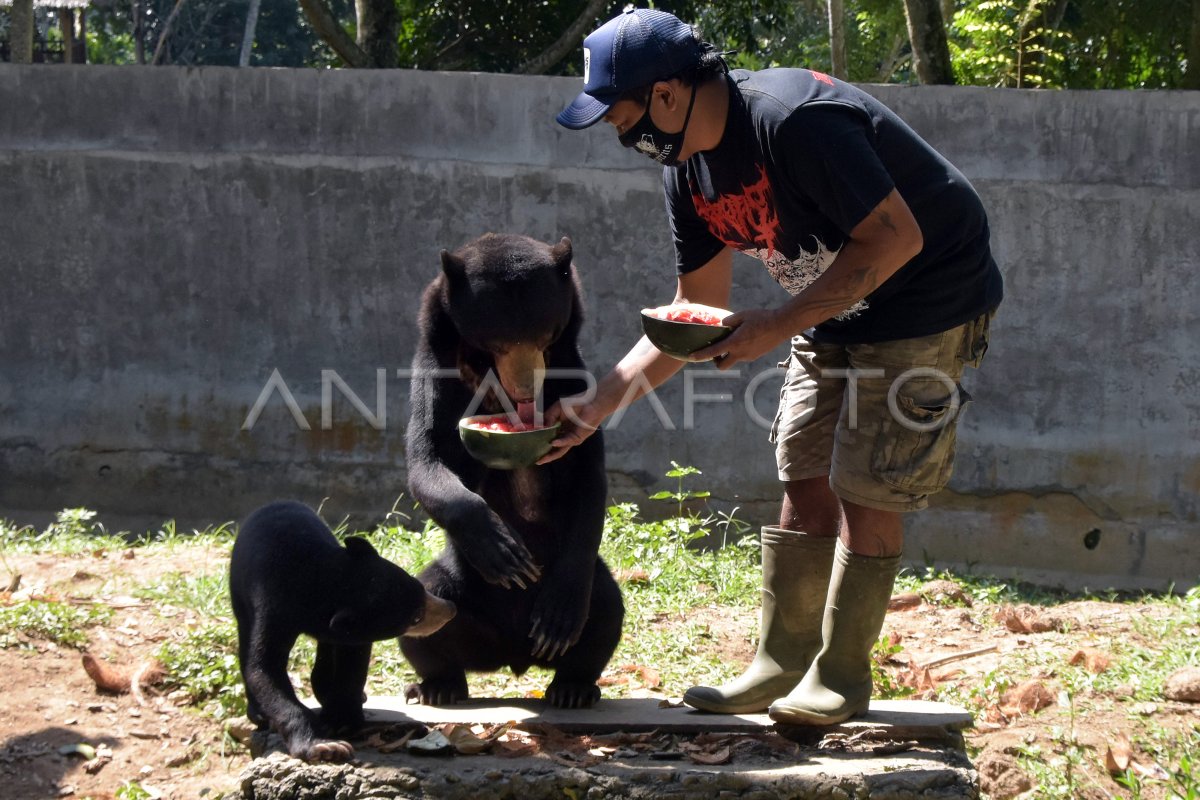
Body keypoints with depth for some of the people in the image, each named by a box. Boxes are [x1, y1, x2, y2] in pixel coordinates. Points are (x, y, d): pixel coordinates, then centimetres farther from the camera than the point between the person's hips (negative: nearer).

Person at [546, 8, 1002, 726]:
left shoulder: (794, 120, -30)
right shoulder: (688, 170, -1)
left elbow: (897, 237, -30)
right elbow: (696, 316, 6)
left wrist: (778, 327, -29)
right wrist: (594, 407, -2)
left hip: (929, 300, -8)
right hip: (835, 308, 8)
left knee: (865, 492, -8)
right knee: (808, 484, 6)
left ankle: (840, 680, 2)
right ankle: (782, 666, 14)